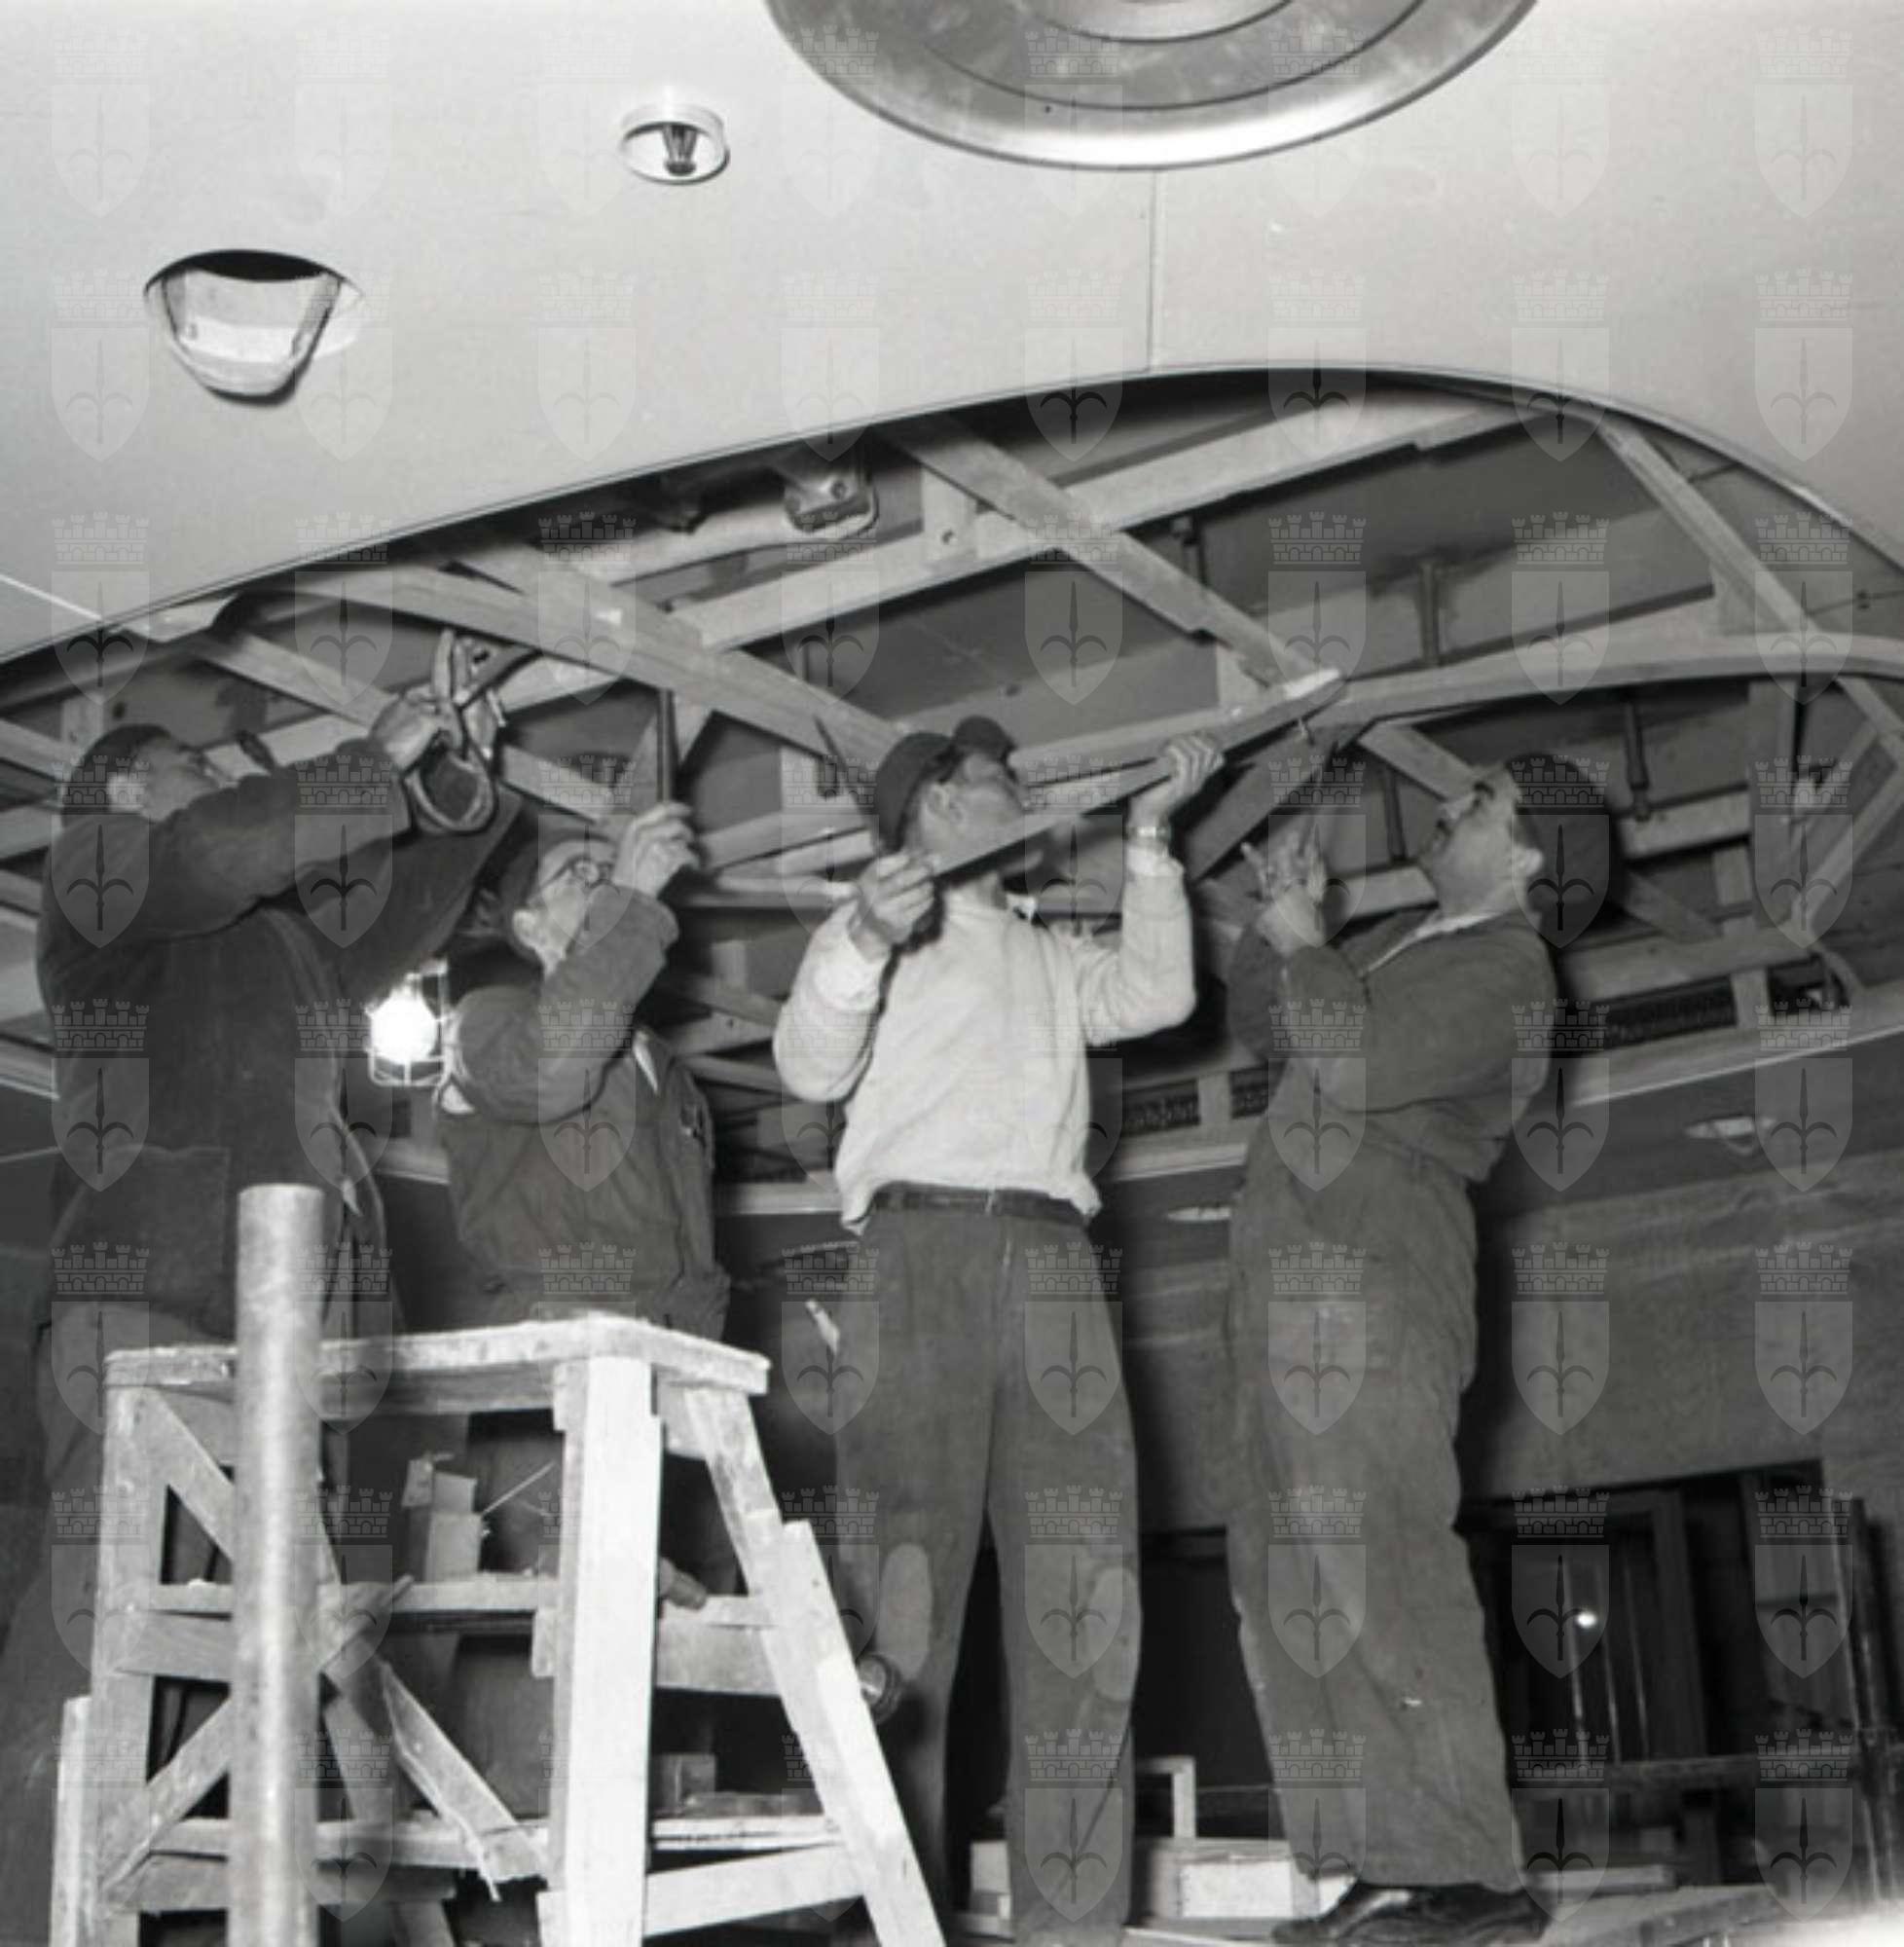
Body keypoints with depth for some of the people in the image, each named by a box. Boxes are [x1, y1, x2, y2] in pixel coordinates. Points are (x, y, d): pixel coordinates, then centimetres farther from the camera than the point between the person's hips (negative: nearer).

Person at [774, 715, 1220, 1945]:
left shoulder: (1051, 959, 31)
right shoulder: (874, 930, 16)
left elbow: (1157, 993, 13)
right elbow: (812, 1069, -1)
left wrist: (1151, 834, 14)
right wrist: (862, 942, -18)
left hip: (1054, 1265, 5)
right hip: (921, 1247, -5)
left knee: (1082, 1592, -3)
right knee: (905, 1582, -11)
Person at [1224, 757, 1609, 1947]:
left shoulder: (1508, 968, -4)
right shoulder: (1401, 940, 25)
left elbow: (1359, 1066, -18)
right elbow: (1257, 1026, 30)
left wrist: (1303, 944, -5)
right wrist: (1280, 923, 16)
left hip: (1377, 1261, -10)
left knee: (1378, 1564, -15)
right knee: (1283, 1570, 5)